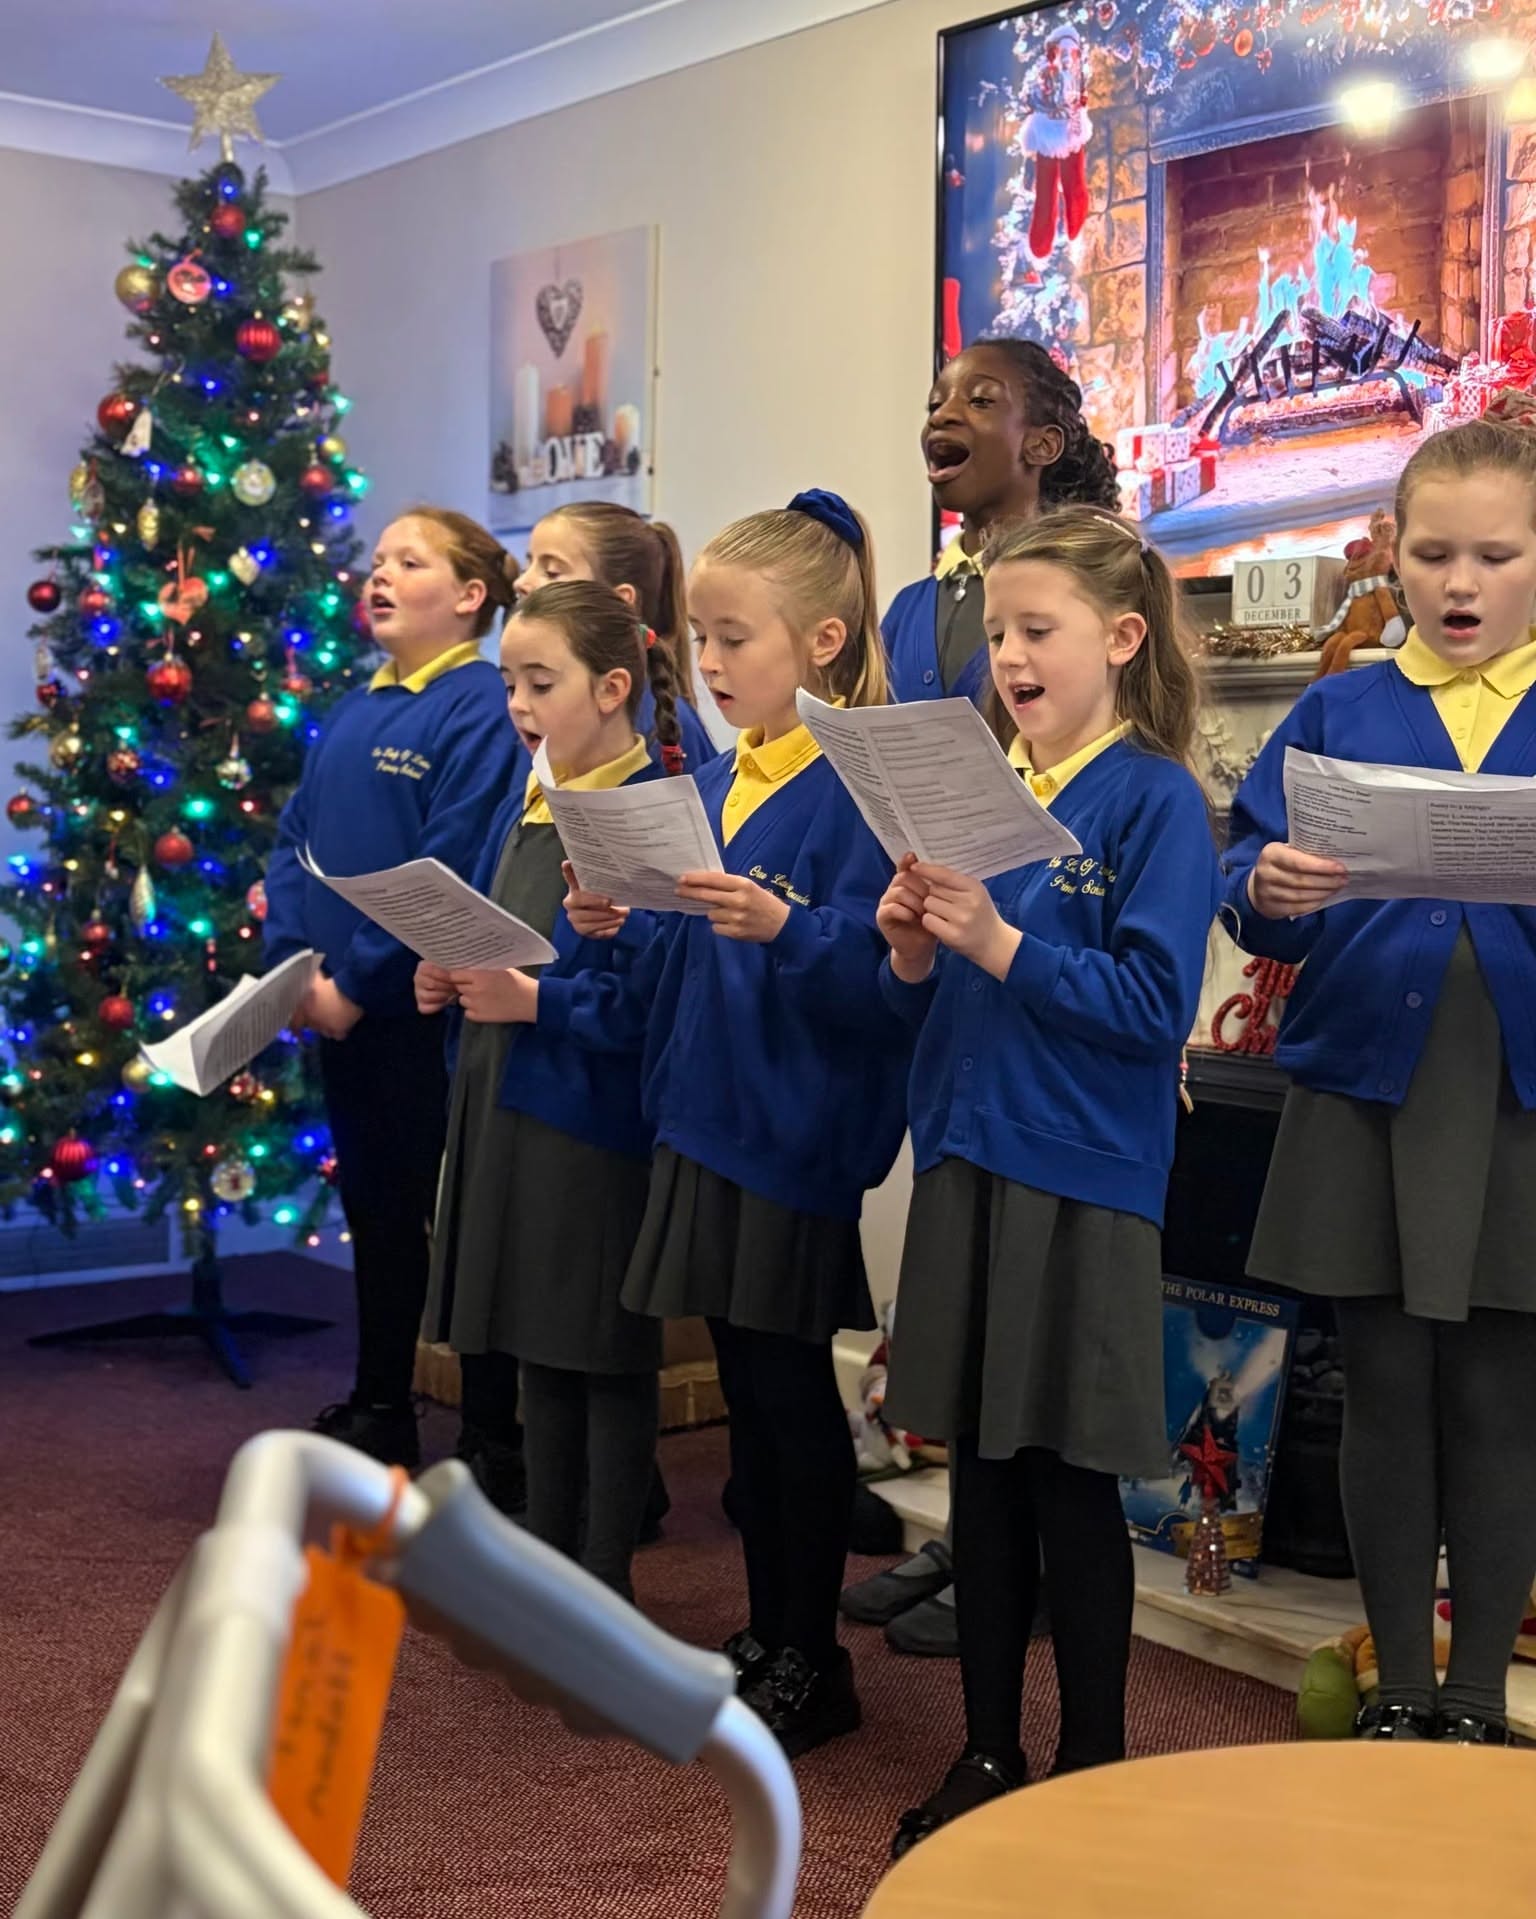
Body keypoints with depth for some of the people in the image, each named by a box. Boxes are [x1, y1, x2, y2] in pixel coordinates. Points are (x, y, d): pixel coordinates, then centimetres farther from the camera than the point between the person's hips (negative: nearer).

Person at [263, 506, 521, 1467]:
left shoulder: (480, 706, -12)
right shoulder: (354, 711, 13)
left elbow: (449, 869, -19)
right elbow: (296, 839, 12)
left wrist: (358, 981, -18)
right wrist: (294, 964, -3)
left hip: (423, 1009, -8)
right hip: (338, 1011, 8)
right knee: (374, 1207, 17)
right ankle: (378, 1407, 30)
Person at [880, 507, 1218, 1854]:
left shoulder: (1156, 800, -8)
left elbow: (1156, 1004, -17)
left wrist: (997, 944, -22)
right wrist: (912, 951, -8)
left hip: (1084, 1180, -6)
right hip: (966, 1161, 6)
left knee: (1072, 1479, 3)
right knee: (982, 1467, 13)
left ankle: (1095, 1771, 20)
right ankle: (989, 1753, 26)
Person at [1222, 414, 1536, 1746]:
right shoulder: (1337, 713, 8)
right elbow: (1251, 890, 1)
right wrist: (1271, 891, -21)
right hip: (1367, 1094, 1)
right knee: (1387, 1393, 8)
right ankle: (1397, 1696, 22)